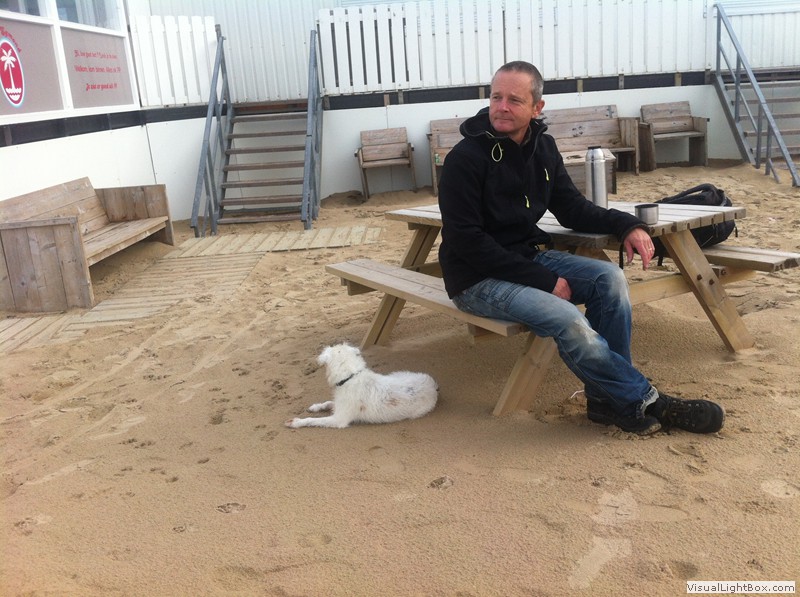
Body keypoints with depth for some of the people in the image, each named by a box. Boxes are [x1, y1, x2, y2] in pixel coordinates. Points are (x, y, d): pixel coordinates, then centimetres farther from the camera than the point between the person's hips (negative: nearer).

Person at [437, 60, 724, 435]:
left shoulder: (542, 147, 5)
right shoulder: (466, 158, -17)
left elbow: (571, 208, 11)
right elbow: (467, 241, -20)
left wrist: (626, 224, -9)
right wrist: (542, 279, -22)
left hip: (530, 256, 7)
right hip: (478, 278, -7)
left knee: (609, 278, -14)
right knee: (568, 320, -28)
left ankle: (608, 398, -8)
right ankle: (643, 401, -8)